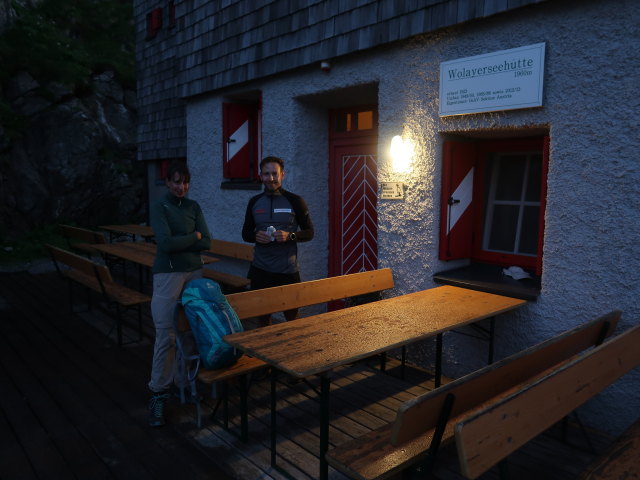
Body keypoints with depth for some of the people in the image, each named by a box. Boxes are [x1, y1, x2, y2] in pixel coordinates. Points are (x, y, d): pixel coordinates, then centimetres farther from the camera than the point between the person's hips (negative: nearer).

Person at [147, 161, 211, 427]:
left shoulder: (193, 206, 9)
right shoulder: (159, 207, -4)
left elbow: (207, 243, 0)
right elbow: (165, 243, -18)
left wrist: (179, 243, -10)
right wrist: (194, 236, -6)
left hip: (194, 272, 5)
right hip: (168, 274, -4)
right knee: (166, 336, -4)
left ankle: (183, 380, 22)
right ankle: (158, 393, 8)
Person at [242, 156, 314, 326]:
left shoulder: (295, 201, -2)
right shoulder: (254, 202, 7)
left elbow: (309, 232, 1)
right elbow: (245, 233, 13)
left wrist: (290, 236, -18)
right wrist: (256, 236, -9)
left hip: (288, 270, -2)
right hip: (260, 269, 3)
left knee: (291, 315, 7)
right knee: (262, 315, 12)